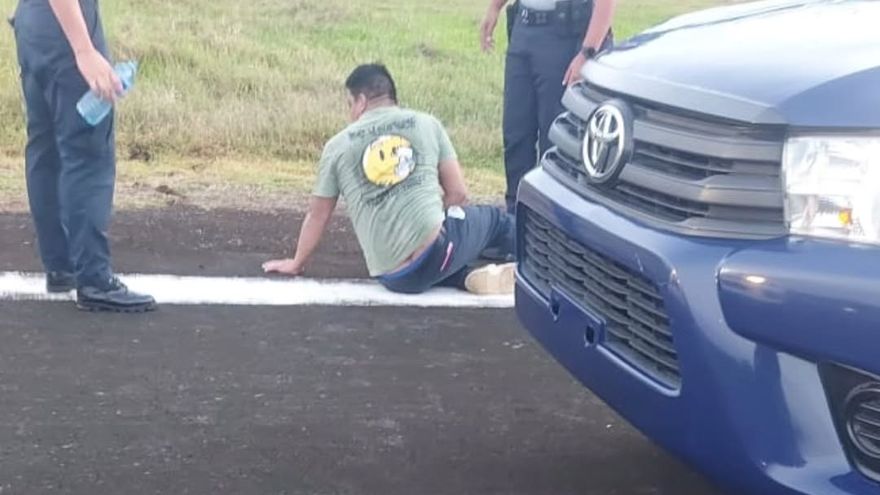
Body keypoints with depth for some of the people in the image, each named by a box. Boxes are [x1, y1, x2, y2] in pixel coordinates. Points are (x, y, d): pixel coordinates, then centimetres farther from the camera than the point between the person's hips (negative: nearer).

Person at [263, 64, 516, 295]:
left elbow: (317, 215, 18)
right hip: (436, 246, 0)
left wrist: (297, 263, 33)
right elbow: (458, 193, 8)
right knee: (494, 219, 29)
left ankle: (471, 276, 7)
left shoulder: (338, 145, 10)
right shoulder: (427, 124, 9)